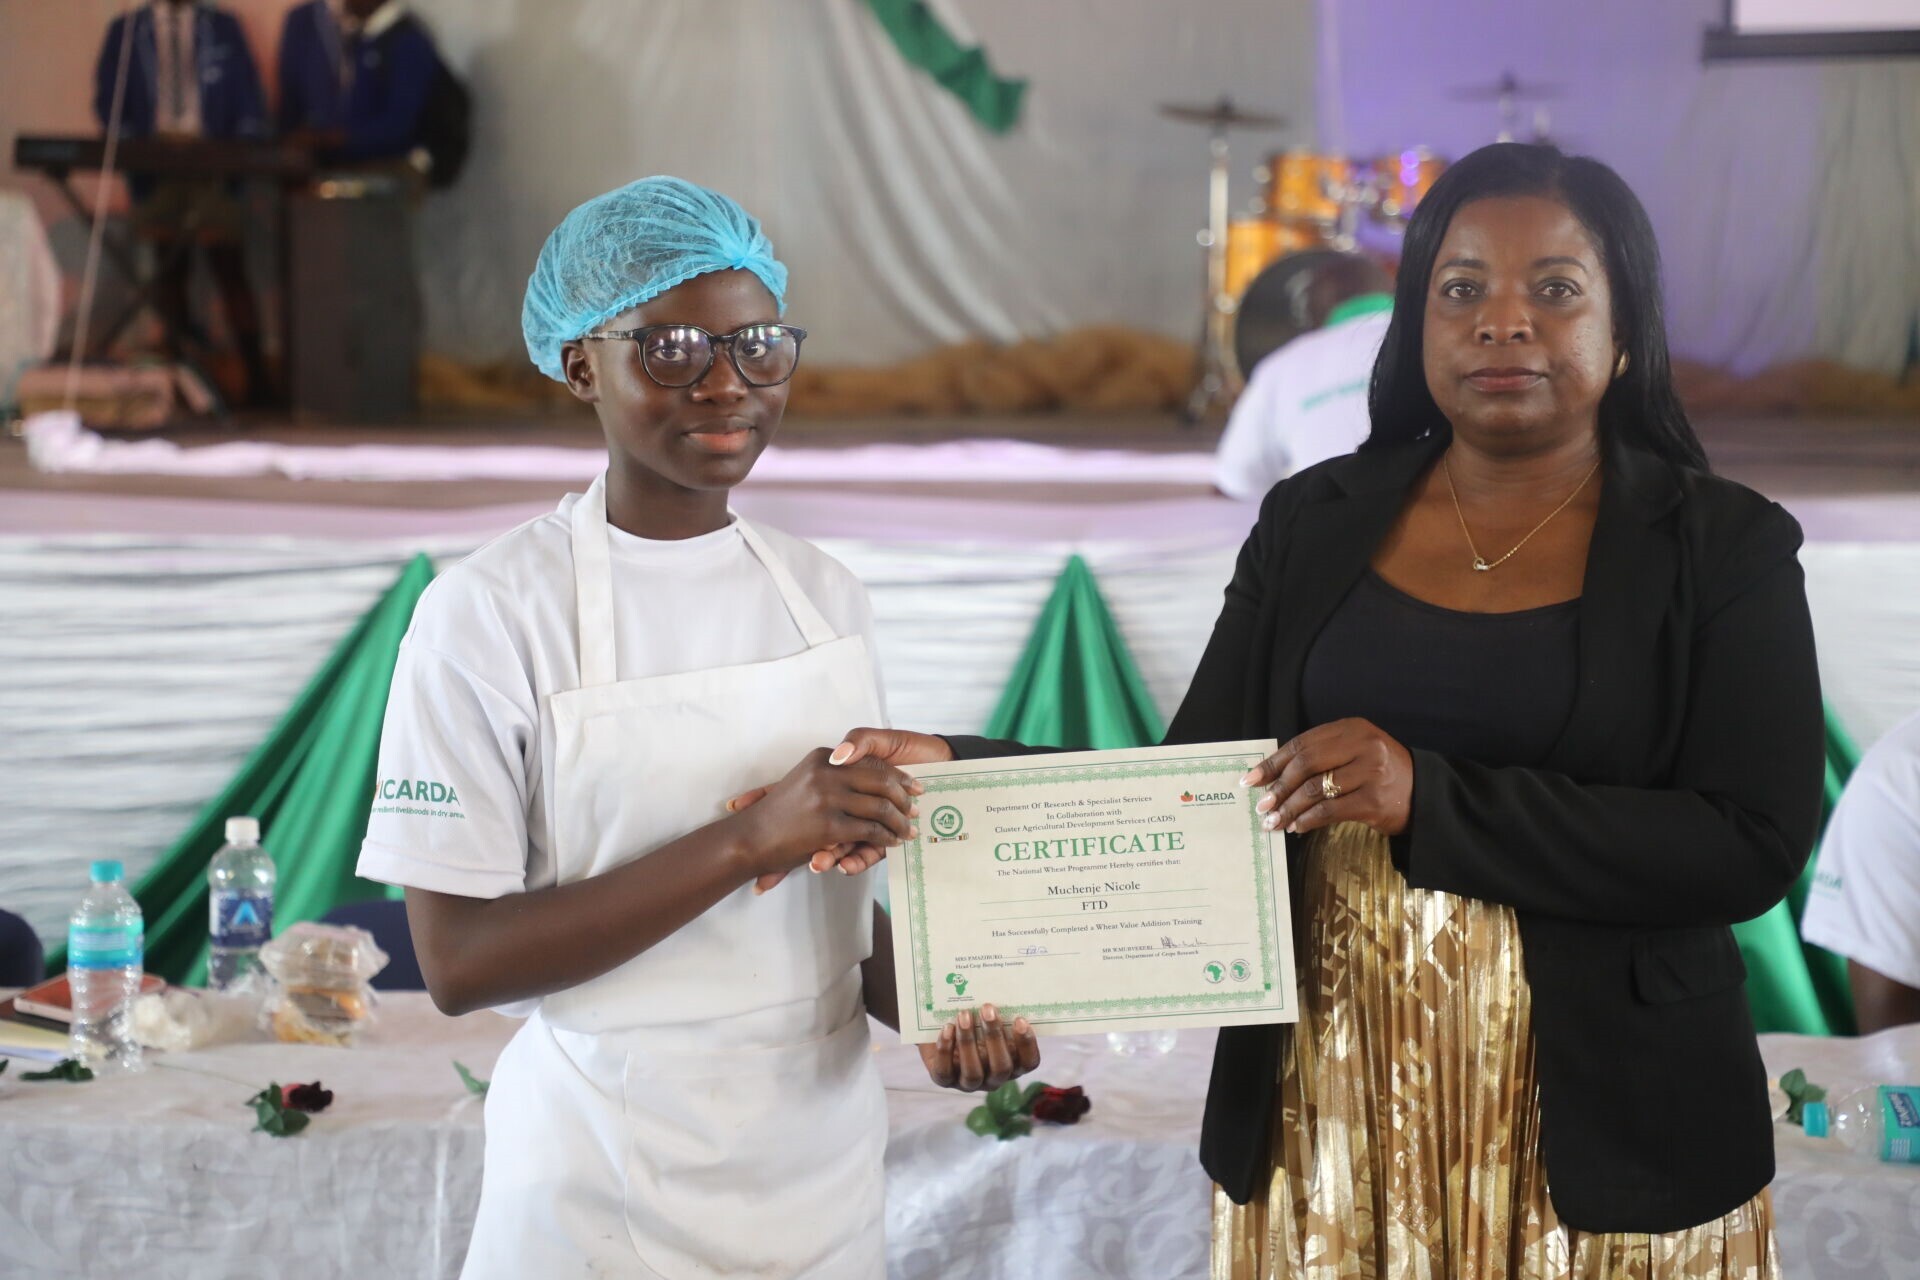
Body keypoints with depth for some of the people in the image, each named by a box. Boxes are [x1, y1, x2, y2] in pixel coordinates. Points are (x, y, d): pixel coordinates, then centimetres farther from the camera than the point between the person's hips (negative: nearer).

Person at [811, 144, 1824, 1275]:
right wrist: (967, 773, -14)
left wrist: (1430, 799, -21)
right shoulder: (1315, 524, 5)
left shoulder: (1725, 549, -3)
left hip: (1603, 1126, -2)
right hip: (1329, 1097, 2)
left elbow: (1755, 848, -13)